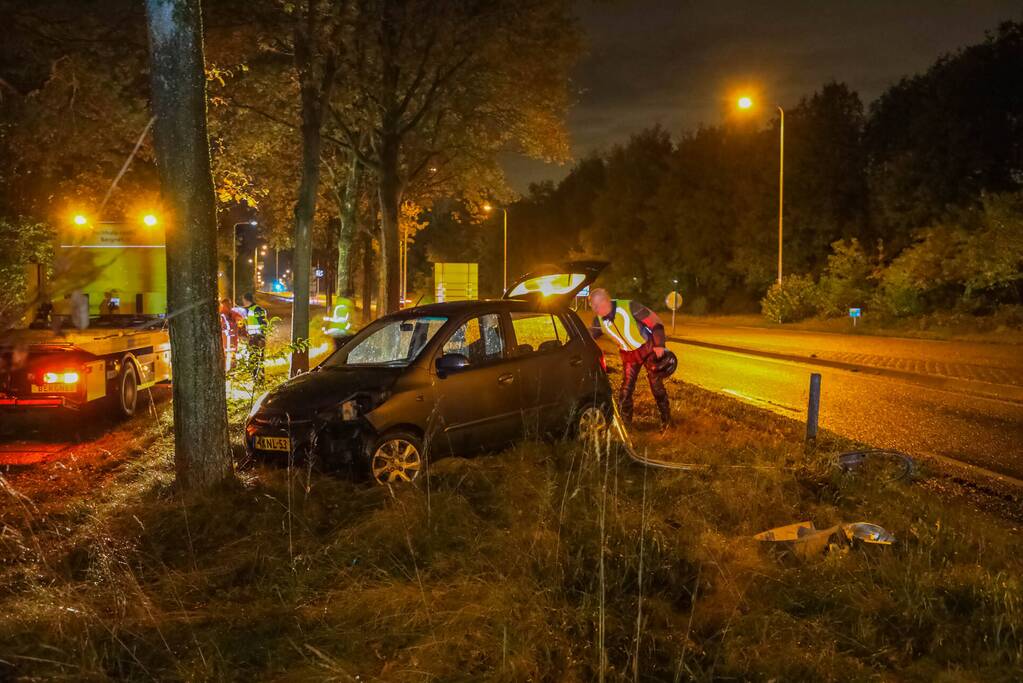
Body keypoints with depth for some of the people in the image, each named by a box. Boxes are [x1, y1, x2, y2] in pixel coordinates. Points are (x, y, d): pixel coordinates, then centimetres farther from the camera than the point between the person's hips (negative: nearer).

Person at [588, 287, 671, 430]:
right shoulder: (599, 321, -12)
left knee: (657, 385, 4)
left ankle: (666, 419, 20)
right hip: (628, 354, 4)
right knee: (626, 389, 1)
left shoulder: (629, 307, -27)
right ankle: (624, 421, 13)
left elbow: (655, 322, -21)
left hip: (648, 349, -4)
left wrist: (659, 345, -23)